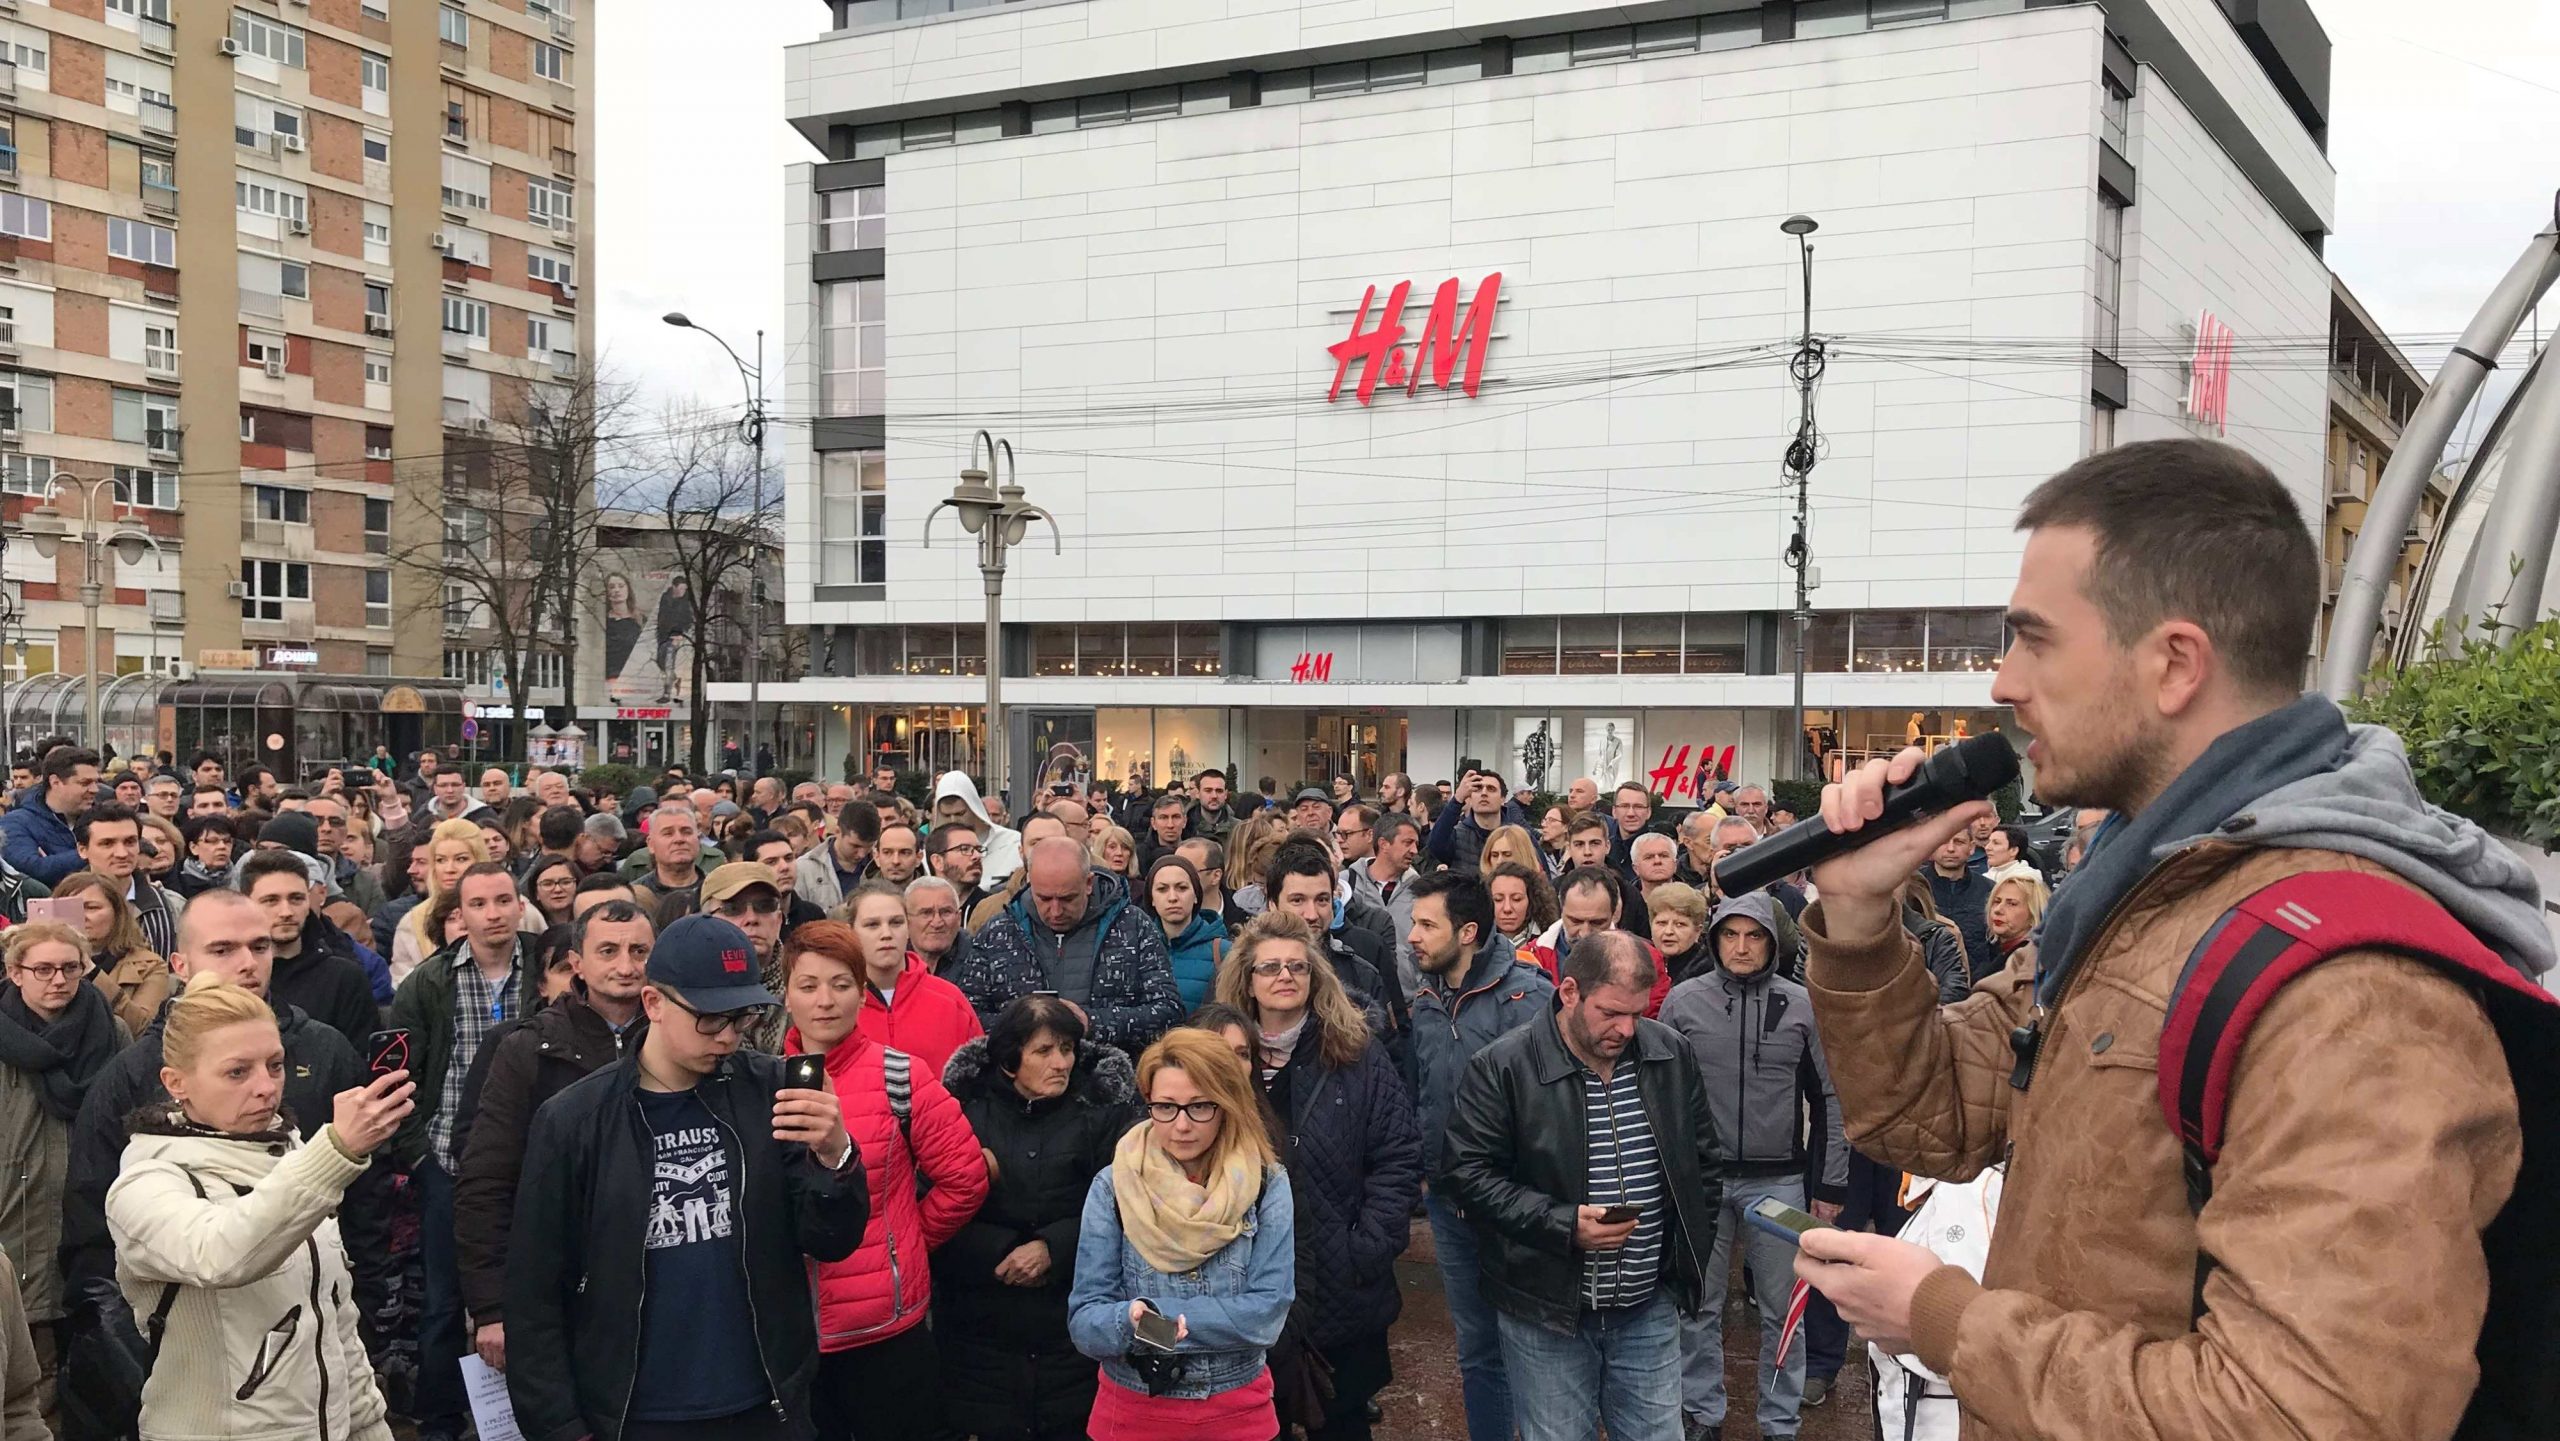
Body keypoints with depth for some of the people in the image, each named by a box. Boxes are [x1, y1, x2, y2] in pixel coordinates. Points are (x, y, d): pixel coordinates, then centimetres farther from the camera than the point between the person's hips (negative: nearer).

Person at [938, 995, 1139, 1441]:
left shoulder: (1103, 1107, 1)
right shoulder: (968, 1104, 2)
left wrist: (1053, 1249, -15)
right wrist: (1002, 1253, -13)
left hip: (1074, 1321, 0)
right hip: (982, 1322, 1)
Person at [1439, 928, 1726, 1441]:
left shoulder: (1673, 1055, 1)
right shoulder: (1501, 1068, -13)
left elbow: (1705, 1159, 13)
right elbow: (1466, 1172, -12)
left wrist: (1692, 1255, 8)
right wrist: (1563, 1225, -20)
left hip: (1650, 1309, 4)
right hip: (1546, 1309, -3)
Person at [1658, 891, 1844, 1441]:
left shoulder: (1801, 1005, -1)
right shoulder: (1683, 1001, -1)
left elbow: (1828, 1099, 4)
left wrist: (1831, 1185, 3)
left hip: (1778, 1180, 0)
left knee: (1781, 1310, 7)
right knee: (1699, 1306, 9)